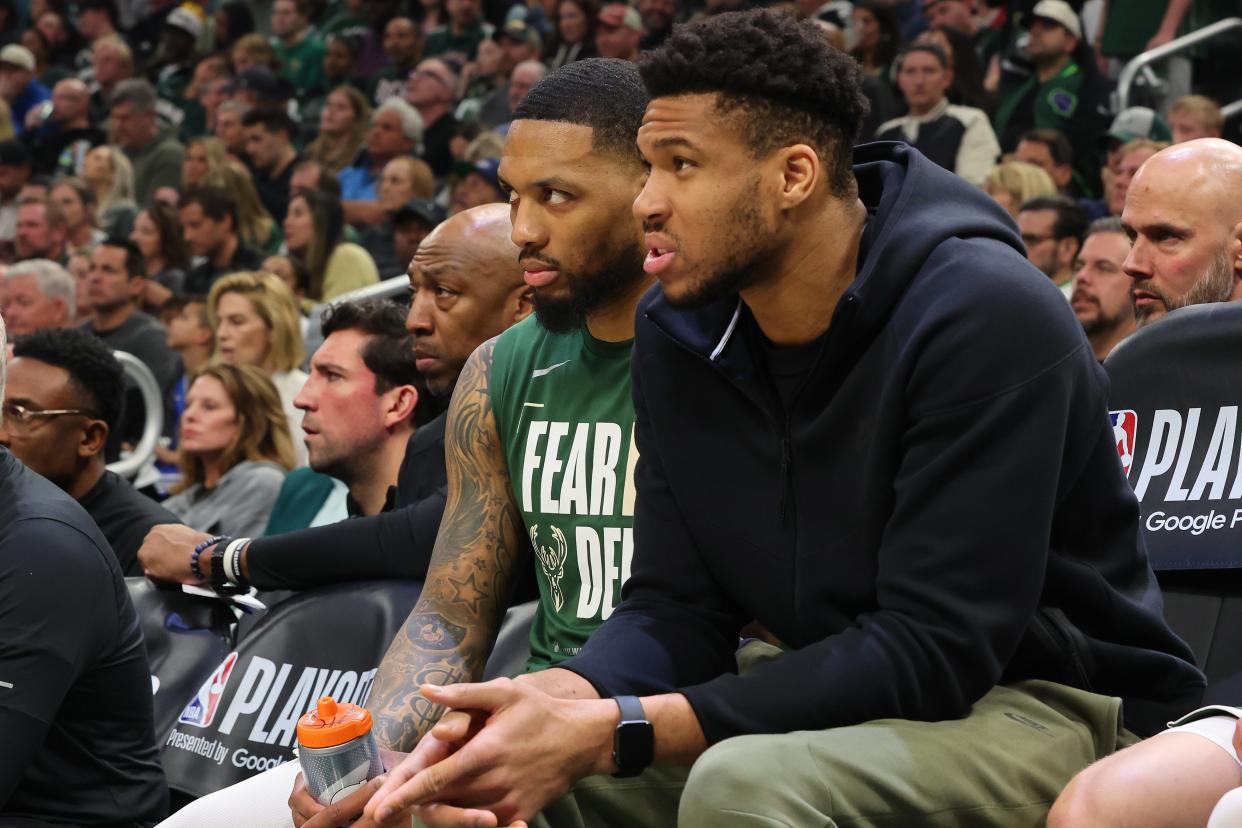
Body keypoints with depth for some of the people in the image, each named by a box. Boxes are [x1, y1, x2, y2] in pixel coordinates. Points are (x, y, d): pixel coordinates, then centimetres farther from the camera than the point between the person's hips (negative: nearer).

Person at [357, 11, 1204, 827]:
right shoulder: (677, 330, -1)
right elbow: (678, 607, 0)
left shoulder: (985, 317, -23)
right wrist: (549, 701, -24)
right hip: (832, 685, 6)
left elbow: (933, 650, -27)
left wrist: (612, 732, -30)